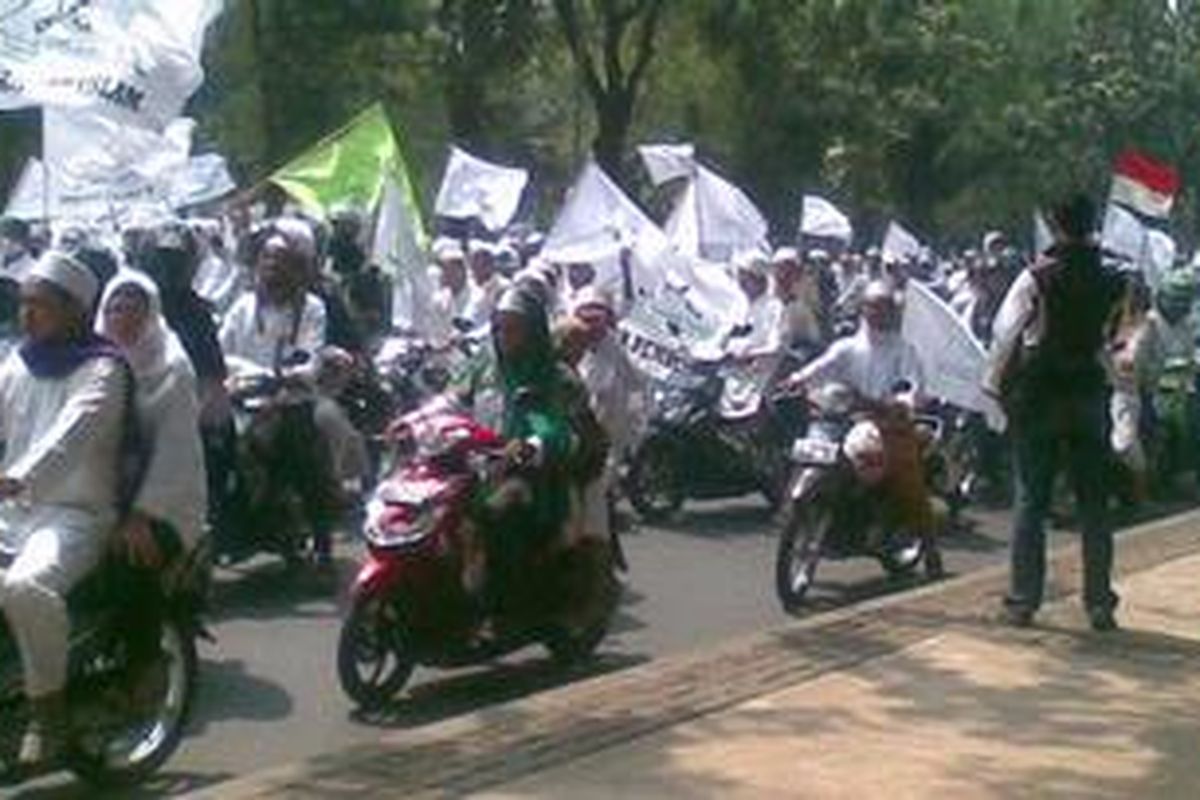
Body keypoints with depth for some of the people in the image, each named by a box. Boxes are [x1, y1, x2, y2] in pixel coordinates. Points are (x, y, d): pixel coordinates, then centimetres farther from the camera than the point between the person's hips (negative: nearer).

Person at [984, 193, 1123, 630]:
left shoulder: (1036, 278, -8)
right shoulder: (1109, 281, -1)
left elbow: (1005, 334, -4)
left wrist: (995, 387, 5)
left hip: (1037, 397, -2)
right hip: (1088, 395, 2)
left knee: (1031, 502, 4)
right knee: (1093, 504, 9)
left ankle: (1023, 601, 5)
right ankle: (1099, 603, 10)